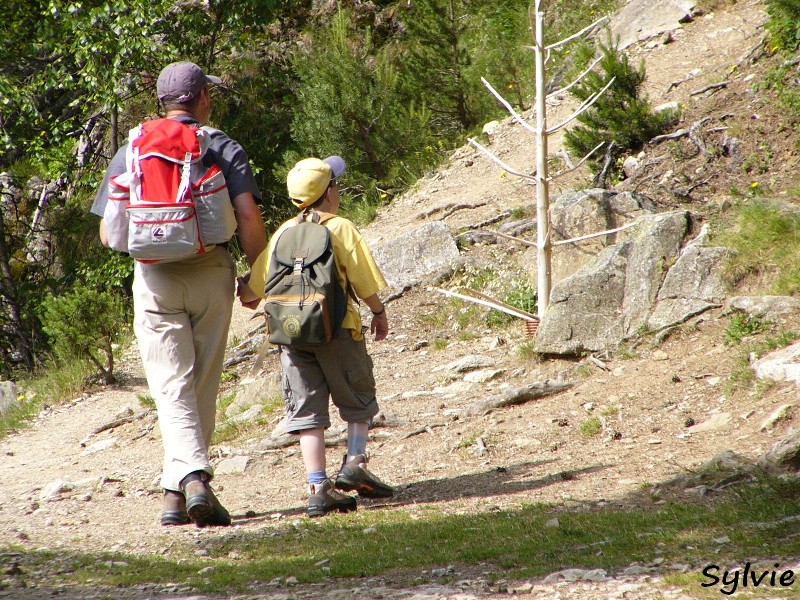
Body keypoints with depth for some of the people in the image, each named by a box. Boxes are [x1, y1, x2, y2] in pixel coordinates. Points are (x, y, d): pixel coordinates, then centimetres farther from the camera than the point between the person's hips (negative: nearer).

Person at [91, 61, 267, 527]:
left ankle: (191, 477, -25)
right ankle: (178, 495, 11)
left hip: (154, 277, 1)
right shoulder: (224, 148, 2)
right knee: (203, 388, 10)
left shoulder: (131, 152, 7)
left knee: (172, 388, -4)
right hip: (212, 273, 0)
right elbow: (249, 218, -10)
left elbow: (108, 234, 5)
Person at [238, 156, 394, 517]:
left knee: (307, 411, 4)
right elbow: (365, 282, -5)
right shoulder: (341, 229, -4)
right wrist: (380, 313, 13)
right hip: (336, 327, -3)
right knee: (358, 401, 13)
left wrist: (245, 294, 30)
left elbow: (253, 288, 7)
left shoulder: (283, 233, 7)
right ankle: (354, 463, -4)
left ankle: (318, 488, -2)